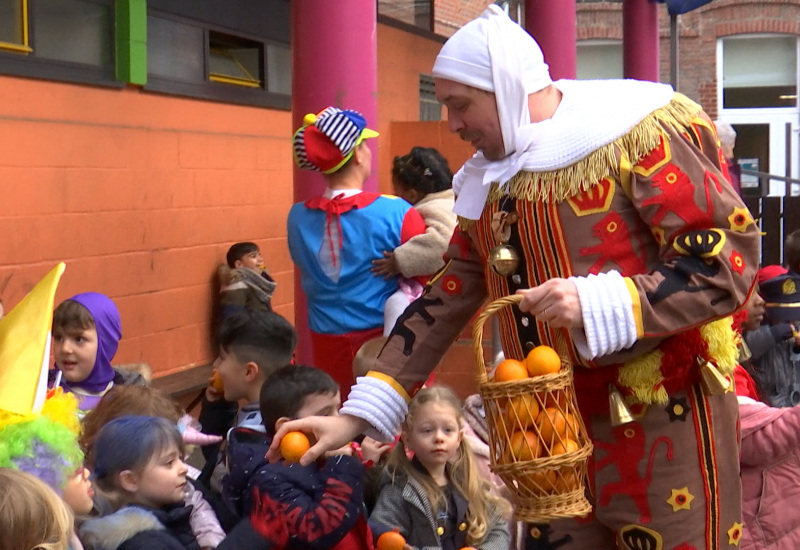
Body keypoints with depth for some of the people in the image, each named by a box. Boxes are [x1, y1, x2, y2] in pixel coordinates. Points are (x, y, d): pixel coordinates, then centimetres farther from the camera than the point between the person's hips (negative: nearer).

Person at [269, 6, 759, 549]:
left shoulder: (640, 135, -13)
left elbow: (731, 255, -18)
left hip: (662, 417, -7)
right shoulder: (487, 181, 10)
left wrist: (601, 303, -28)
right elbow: (445, 300, 11)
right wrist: (357, 416, 4)